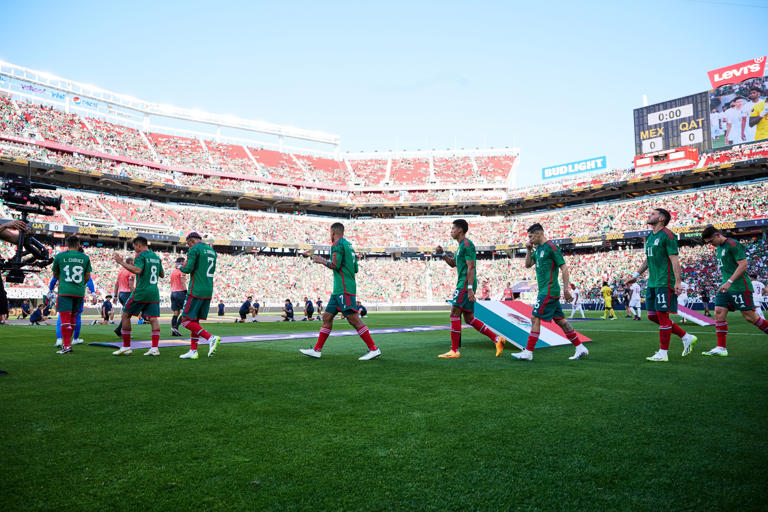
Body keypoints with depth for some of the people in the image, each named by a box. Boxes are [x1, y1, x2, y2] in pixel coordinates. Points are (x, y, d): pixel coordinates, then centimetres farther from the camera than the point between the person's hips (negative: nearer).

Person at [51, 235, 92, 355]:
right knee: (72, 318, 14)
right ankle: (67, 343, 23)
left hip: (65, 291, -3)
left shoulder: (60, 256, 2)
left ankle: (67, 346, -10)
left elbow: (55, 275, 16)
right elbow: (87, 277, 11)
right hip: (79, 292, 3)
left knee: (65, 318, -4)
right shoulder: (85, 257, 6)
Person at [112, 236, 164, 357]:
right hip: (154, 293, 6)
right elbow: (162, 275, 22)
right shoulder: (156, 257, 15)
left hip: (141, 292, -6)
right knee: (153, 319, 2)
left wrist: (121, 262, -16)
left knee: (126, 315, 8)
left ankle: (126, 347, 10)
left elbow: (137, 270, -22)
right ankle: (155, 348, -6)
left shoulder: (141, 256, -6)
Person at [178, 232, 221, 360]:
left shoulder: (194, 249, -6)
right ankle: (193, 351, 13)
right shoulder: (212, 251, 18)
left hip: (196, 291, -8)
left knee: (186, 320, -3)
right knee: (195, 320, 13)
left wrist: (181, 267, 7)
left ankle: (211, 338, -15)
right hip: (208, 292, 8)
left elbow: (188, 269, -14)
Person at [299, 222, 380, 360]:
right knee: (327, 316, 10)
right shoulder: (349, 245, 21)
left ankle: (373, 349, -11)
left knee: (353, 318, -12)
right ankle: (317, 350, 14)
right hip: (339, 290, 10)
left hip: (344, 288, -10)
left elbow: (335, 265, -17)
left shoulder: (338, 244, -6)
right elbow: (356, 269, 22)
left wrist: (322, 261, 1)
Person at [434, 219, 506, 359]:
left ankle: (454, 351, -4)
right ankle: (497, 339, 12)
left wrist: (470, 288, -23)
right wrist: (442, 253, 14)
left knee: (454, 314, -9)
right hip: (463, 284, 10)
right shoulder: (461, 245, 21)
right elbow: (453, 264, 29)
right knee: (469, 318, 10)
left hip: (465, 284, -10)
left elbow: (471, 267, -18)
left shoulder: (467, 244, -11)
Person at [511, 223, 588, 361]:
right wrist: (529, 250, 5)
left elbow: (564, 268, -14)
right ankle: (580, 349, 18)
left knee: (535, 318, -8)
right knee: (560, 321, 11)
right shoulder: (538, 249, 15)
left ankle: (528, 352, -4)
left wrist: (566, 289, -18)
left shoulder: (551, 247, -13)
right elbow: (528, 265, 20)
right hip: (548, 291, 9)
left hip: (548, 291, -9)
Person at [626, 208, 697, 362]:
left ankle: (663, 353, 3)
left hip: (664, 282, -9)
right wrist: (636, 275, 26)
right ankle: (686, 337, 22)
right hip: (652, 283, 9)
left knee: (662, 315, -5)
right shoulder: (650, 237, 16)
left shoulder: (667, 235, -10)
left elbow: (674, 259, -15)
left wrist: (678, 282, -20)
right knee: (652, 316, 9)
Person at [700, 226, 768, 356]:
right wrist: (724, 283, 19)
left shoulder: (733, 245, -11)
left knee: (749, 316, -4)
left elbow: (743, 265, -18)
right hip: (725, 287, 8)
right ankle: (721, 348, -1)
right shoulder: (718, 248, 16)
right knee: (719, 313, -2)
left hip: (739, 287, -8)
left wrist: (729, 282, -23)